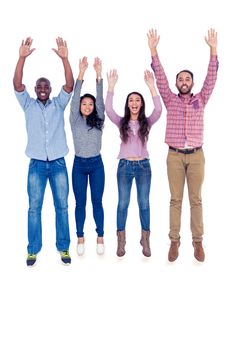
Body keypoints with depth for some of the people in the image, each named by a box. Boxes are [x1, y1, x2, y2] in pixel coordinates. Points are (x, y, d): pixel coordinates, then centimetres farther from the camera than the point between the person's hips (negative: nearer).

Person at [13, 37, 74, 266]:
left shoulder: (59, 104, 7)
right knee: (34, 207, 4)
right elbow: (17, 84, -8)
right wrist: (22, 58, -21)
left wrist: (64, 58, -20)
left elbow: (70, 85, -8)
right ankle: (33, 250, 14)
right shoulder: (28, 105, 7)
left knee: (62, 206, 5)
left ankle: (63, 248, 16)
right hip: (36, 164, 0)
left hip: (58, 163, 0)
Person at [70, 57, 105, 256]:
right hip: (79, 164, 0)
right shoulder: (75, 120, 1)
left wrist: (99, 75, -16)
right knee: (80, 203, 6)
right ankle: (80, 238, 17)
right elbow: (74, 99, -9)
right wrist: (81, 74, -17)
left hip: (96, 164, 0)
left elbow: (101, 101, -7)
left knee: (97, 201, 6)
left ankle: (100, 237, 16)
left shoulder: (98, 120, 3)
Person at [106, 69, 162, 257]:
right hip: (125, 166, 0)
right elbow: (108, 109, -13)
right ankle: (121, 240, 16)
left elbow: (158, 110, -15)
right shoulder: (122, 122, 3)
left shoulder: (147, 122, 2)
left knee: (144, 203, 5)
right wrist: (111, 86, -20)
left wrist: (151, 86, -23)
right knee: (123, 203, 5)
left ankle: (145, 240, 17)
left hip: (143, 166, 0)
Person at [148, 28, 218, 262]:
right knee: (175, 200, 5)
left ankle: (197, 242, 13)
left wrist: (213, 50, -10)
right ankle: (174, 241, 12)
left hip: (196, 155, 1)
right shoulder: (170, 101, 7)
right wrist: (153, 50, -11)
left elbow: (211, 78, -1)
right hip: (174, 156, 0)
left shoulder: (200, 100, 9)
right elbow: (160, 79, -2)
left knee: (196, 200, 5)